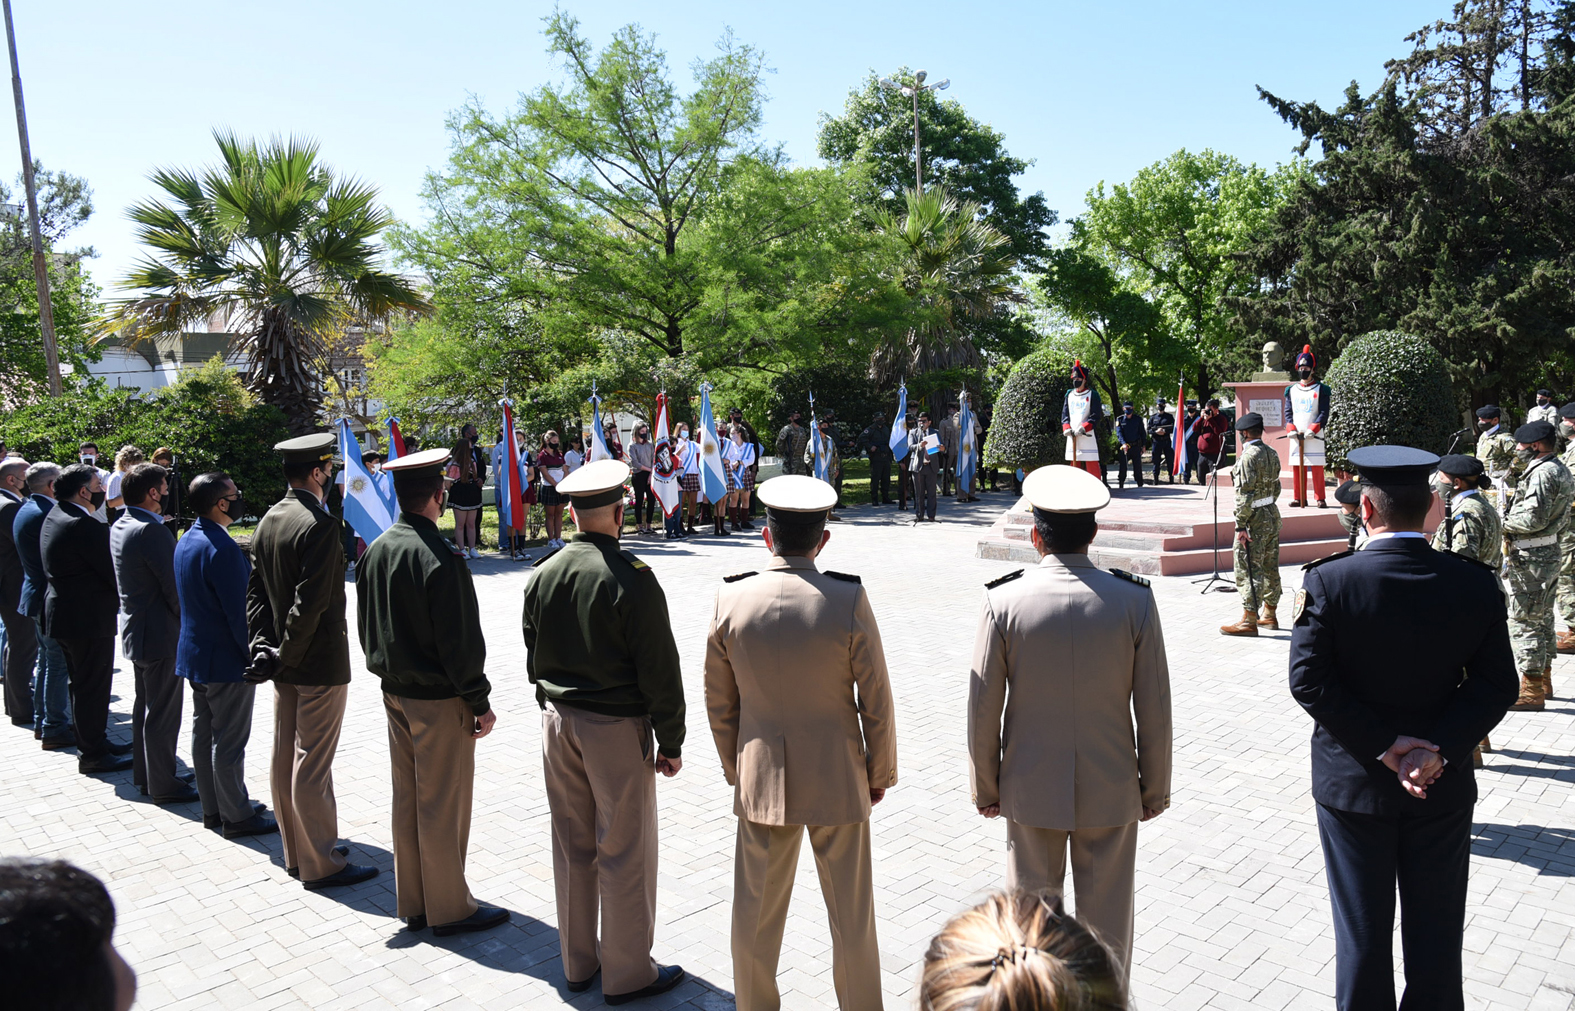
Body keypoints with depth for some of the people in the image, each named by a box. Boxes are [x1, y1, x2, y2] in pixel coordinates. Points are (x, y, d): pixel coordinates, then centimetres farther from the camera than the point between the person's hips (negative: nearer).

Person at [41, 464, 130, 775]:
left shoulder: (55, 516, 7)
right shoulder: (85, 526, -24)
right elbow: (112, 571, -20)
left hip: (65, 612, 10)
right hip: (89, 618, -10)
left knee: (83, 685, 20)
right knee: (93, 687, 1)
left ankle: (93, 742, 33)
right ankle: (93, 755, 10)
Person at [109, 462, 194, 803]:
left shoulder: (120, 527, 7)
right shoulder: (151, 530, -23)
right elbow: (173, 586, -21)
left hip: (136, 630, 10)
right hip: (159, 634, -10)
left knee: (145, 707, 20)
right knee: (163, 713, 1)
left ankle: (144, 775, 32)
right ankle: (163, 785, 11)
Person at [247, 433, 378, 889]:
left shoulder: (269, 520, 8)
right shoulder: (319, 525, -21)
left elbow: (255, 589, 8)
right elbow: (310, 602, -24)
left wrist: (264, 643, 1)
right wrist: (286, 656, -14)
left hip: (285, 662, 9)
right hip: (319, 662, -9)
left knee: (283, 757, 15)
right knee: (312, 765, 0)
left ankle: (295, 853, 29)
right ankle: (320, 864, 11)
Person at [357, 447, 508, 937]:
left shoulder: (376, 551, 2)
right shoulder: (440, 558, -23)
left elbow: (366, 626, 11)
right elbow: (460, 641, -20)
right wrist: (480, 702, -11)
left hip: (395, 692, 8)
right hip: (439, 699, -8)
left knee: (407, 799, 17)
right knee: (444, 804, 4)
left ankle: (412, 902, 30)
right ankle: (448, 908, 17)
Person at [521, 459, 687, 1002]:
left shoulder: (544, 573, 0)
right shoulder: (631, 579, -18)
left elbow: (533, 653, 10)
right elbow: (659, 669, -16)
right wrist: (670, 741, -7)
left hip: (557, 720, 6)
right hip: (616, 729, -6)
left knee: (572, 847, 17)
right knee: (624, 852, 6)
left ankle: (577, 963, 31)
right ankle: (627, 974, 19)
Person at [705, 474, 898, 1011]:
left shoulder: (730, 599, -9)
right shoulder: (849, 600, -16)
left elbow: (718, 702, 0)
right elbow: (876, 701, -9)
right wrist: (880, 773, 6)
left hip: (760, 780, 2)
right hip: (836, 779, -2)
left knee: (756, 912, 16)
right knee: (851, 914, 14)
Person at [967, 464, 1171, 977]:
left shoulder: (1004, 601, -14)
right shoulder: (1135, 601, -11)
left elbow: (984, 706, -8)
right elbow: (1154, 707, -5)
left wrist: (985, 786, 6)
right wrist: (1155, 787, 9)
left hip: (1031, 787, 0)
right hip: (1111, 789, 1)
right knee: (1107, 920, 16)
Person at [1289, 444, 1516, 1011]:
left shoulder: (1327, 581, -17)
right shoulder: (1475, 584, -9)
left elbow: (1309, 681, -19)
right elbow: (1496, 685, -9)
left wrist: (1382, 746, -13)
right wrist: (1439, 751, -12)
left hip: (1353, 783, -2)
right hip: (1444, 790, 2)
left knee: (1363, 933, 13)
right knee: (1435, 933, 18)